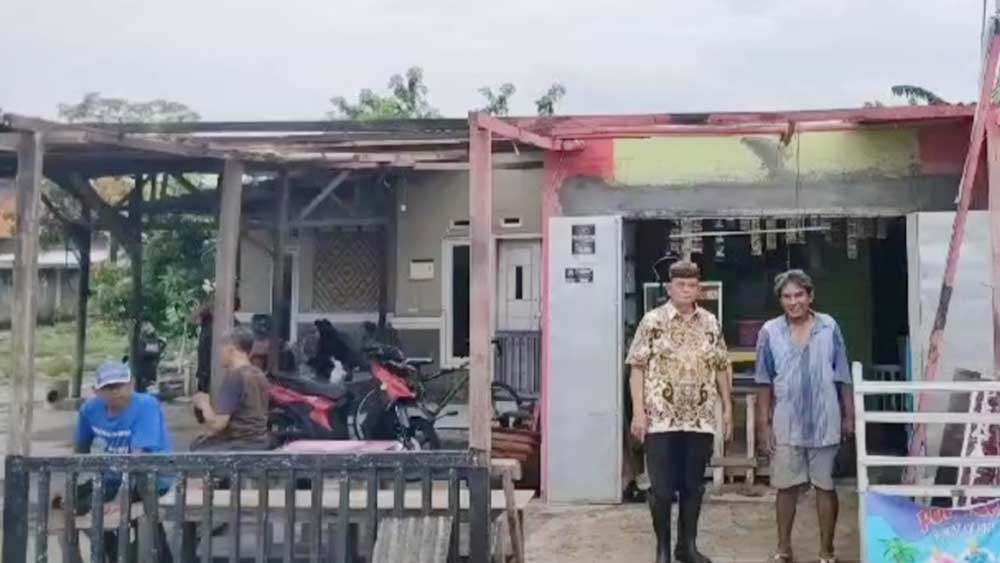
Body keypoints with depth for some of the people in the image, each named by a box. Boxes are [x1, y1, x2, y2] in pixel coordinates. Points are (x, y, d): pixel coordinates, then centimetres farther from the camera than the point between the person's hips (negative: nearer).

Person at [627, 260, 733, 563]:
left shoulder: (711, 323, 7)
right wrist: (638, 411, -11)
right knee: (661, 488, 2)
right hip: (661, 419, -3)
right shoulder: (652, 321, -4)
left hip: (700, 419, 3)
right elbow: (637, 368, -5)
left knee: (693, 486, 10)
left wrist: (727, 408, 8)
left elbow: (720, 368, 12)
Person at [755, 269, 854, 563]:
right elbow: (765, 383, 0)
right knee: (786, 486, 9)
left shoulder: (829, 327, -3)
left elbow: (842, 377, 2)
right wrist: (764, 424, -2)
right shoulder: (770, 332, -4)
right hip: (787, 424, 0)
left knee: (825, 486, 8)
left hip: (825, 422, 0)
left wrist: (849, 416, 2)